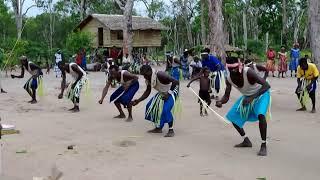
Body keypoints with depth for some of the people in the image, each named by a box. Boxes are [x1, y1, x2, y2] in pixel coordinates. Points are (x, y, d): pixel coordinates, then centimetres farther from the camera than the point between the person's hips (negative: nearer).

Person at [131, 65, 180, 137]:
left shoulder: (160, 75, -33)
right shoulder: (148, 79, -8)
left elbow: (176, 82, -30)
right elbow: (147, 91, 4)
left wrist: (168, 93, -30)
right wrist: (138, 101, -5)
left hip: (172, 91, -9)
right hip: (162, 93, 9)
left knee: (166, 110, -27)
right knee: (150, 106, 5)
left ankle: (171, 130, -11)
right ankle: (158, 128, 16)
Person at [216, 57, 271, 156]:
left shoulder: (248, 72, -35)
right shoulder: (229, 78, -18)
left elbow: (267, 85, -39)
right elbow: (226, 96, -11)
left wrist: (252, 97, -49)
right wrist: (220, 102, -34)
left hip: (261, 93, -6)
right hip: (247, 96, 6)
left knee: (260, 115, -32)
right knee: (233, 116, 3)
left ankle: (263, 146, -19)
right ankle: (246, 141, 20)